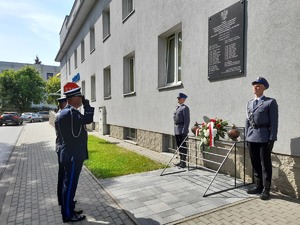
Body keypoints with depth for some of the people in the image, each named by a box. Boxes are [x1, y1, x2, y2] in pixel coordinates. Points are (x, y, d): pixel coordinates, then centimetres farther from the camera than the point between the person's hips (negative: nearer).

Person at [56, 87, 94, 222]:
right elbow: (88, 119, -26)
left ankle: (68, 209, 34)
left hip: (71, 154, 11)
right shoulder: (70, 112, -21)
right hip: (73, 155, -11)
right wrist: (87, 104, -14)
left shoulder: (66, 112, 13)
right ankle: (68, 215, 17)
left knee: (69, 184, 20)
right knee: (70, 184, 2)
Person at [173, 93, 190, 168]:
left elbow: (187, 120, -16)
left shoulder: (185, 108, -11)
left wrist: (184, 131, -20)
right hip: (177, 130, 9)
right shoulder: (177, 107, 16)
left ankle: (184, 162, 7)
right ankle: (181, 161, 26)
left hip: (182, 131, -9)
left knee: (183, 146, -1)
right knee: (179, 146, 15)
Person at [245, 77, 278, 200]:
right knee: (255, 163, 13)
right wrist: (246, 136, 11)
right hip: (251, 138, 5)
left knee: (265, 164, 5)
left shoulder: (270, 102, -4)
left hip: (264, 137, -5)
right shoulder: (249, 103, 13)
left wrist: (272, 139, -13)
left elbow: (274, 122, -8)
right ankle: (258, 186, 27)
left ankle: (266, 189, 17)